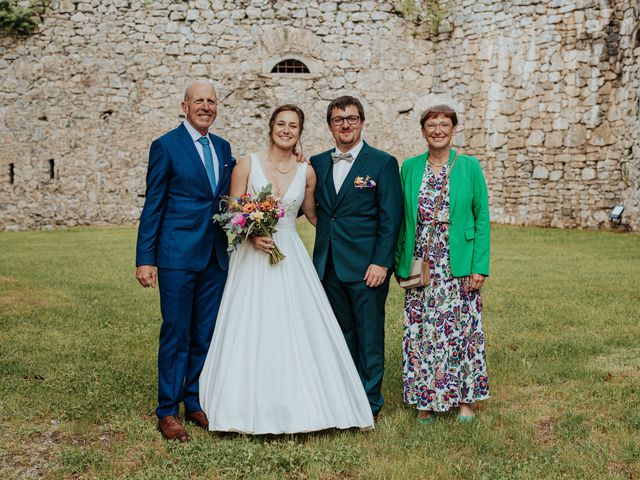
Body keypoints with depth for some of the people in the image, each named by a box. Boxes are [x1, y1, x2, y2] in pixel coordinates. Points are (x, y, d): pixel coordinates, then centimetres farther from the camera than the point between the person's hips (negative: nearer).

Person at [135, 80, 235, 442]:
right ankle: (168, 411, 15)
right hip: (177, 256, -5)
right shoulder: (166, 146, -4)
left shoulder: (224, 148, 12)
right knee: (176, 334, 2)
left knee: (207, 334, 12)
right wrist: (145, 259, -9)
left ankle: (196, 402, 27)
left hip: (216, 257, 5)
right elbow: (153, 206, -5)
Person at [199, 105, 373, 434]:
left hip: (291, 258, 2)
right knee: (251, 333, 1)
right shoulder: (247, 164, -2)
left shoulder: (306, 171, 4)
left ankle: (297, 408, 16)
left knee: (298, 331, 1)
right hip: (253, 256, -2)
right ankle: (251, 409, 17)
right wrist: (252, 235, -18)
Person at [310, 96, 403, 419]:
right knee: (341, 335, 15)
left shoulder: (382, 163, -3)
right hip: (328, 267, 4)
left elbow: (391, 218, -7)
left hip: (366, 267, -4)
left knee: (369, 336, 5)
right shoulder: (317, 163, 10)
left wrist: (381, 262, -13)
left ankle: (369, 403, 19)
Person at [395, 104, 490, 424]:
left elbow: (482, 217, -1)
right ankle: (426, 399, 19)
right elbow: (402, 219, 9)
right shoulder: (410, 168, 6)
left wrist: (480, 266, -8)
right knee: (422, 332, 5)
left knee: (462, 329, 5)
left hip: (459, 266, -1)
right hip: (421, 267, 2)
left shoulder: (469, 166, 1)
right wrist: (400, 264, 4)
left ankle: (464, 397, 21)